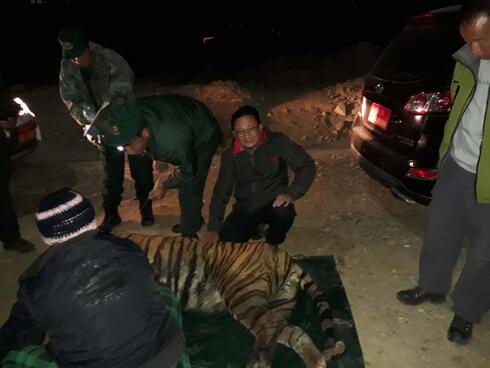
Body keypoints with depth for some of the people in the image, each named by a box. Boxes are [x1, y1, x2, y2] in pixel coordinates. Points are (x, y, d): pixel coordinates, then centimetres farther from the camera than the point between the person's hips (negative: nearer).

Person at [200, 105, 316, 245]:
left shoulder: (277, 142, -12)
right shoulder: (230, 156, -2)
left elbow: (307, 165, -14)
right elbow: (221, 193, 0)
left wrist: (292, 194, -28)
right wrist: (213, 229, -7)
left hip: (274, 203, -2)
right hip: (245, 209, 3)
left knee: (284, 214, -35)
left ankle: (272, 242, 0)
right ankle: (253, 231, 19)